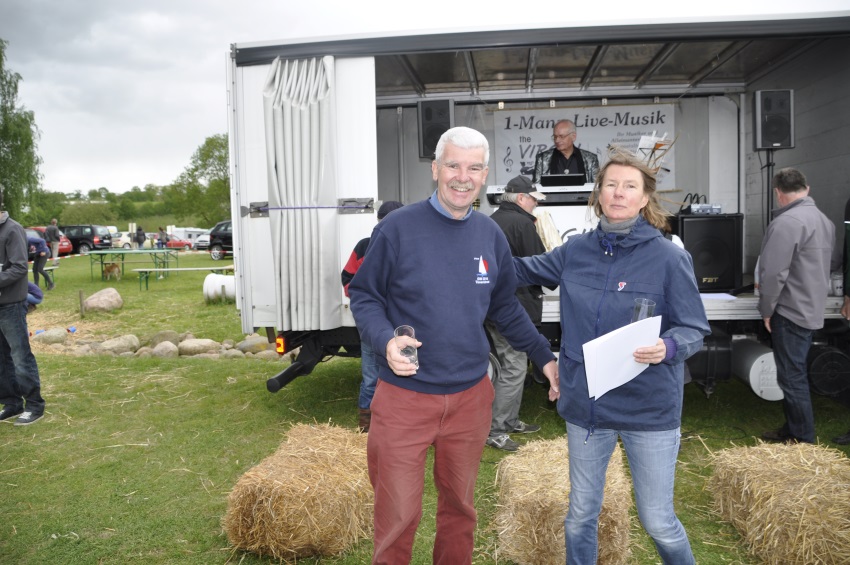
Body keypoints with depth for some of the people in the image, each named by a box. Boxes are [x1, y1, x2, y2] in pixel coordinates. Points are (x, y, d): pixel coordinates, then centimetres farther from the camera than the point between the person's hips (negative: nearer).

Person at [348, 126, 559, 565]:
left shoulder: (491, 235, 4)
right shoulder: (397, 228, -10)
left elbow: (505, 308, 14)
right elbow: (364, 296, -4)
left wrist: (544, 357, 10)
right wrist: (386, 340, -21)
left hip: (471, 395, 4)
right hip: (404, 396, -4)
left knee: (460, 504, 20)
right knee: (397, 515, 6)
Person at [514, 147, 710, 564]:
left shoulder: (669, 257, -10)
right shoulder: (576, 251, 1)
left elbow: (695, 329, -7)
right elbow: (524, 270, 17)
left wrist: (667, 347, -27)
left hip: (650, 408, -3)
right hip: (585, 404, 4)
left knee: (657, 522, 9)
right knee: (580, 516, 18)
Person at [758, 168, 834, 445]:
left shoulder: (785, 222, -19)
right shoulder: (824, 220, 11)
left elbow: (773, 273, -21)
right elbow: (819, 266, 17)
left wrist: (767, 310, -11)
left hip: (791, 312, -9)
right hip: (813, 309, 9)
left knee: (792, 376, -2)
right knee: (796, 373, 17)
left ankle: (802, 440, 6)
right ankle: (793, 428, 27)